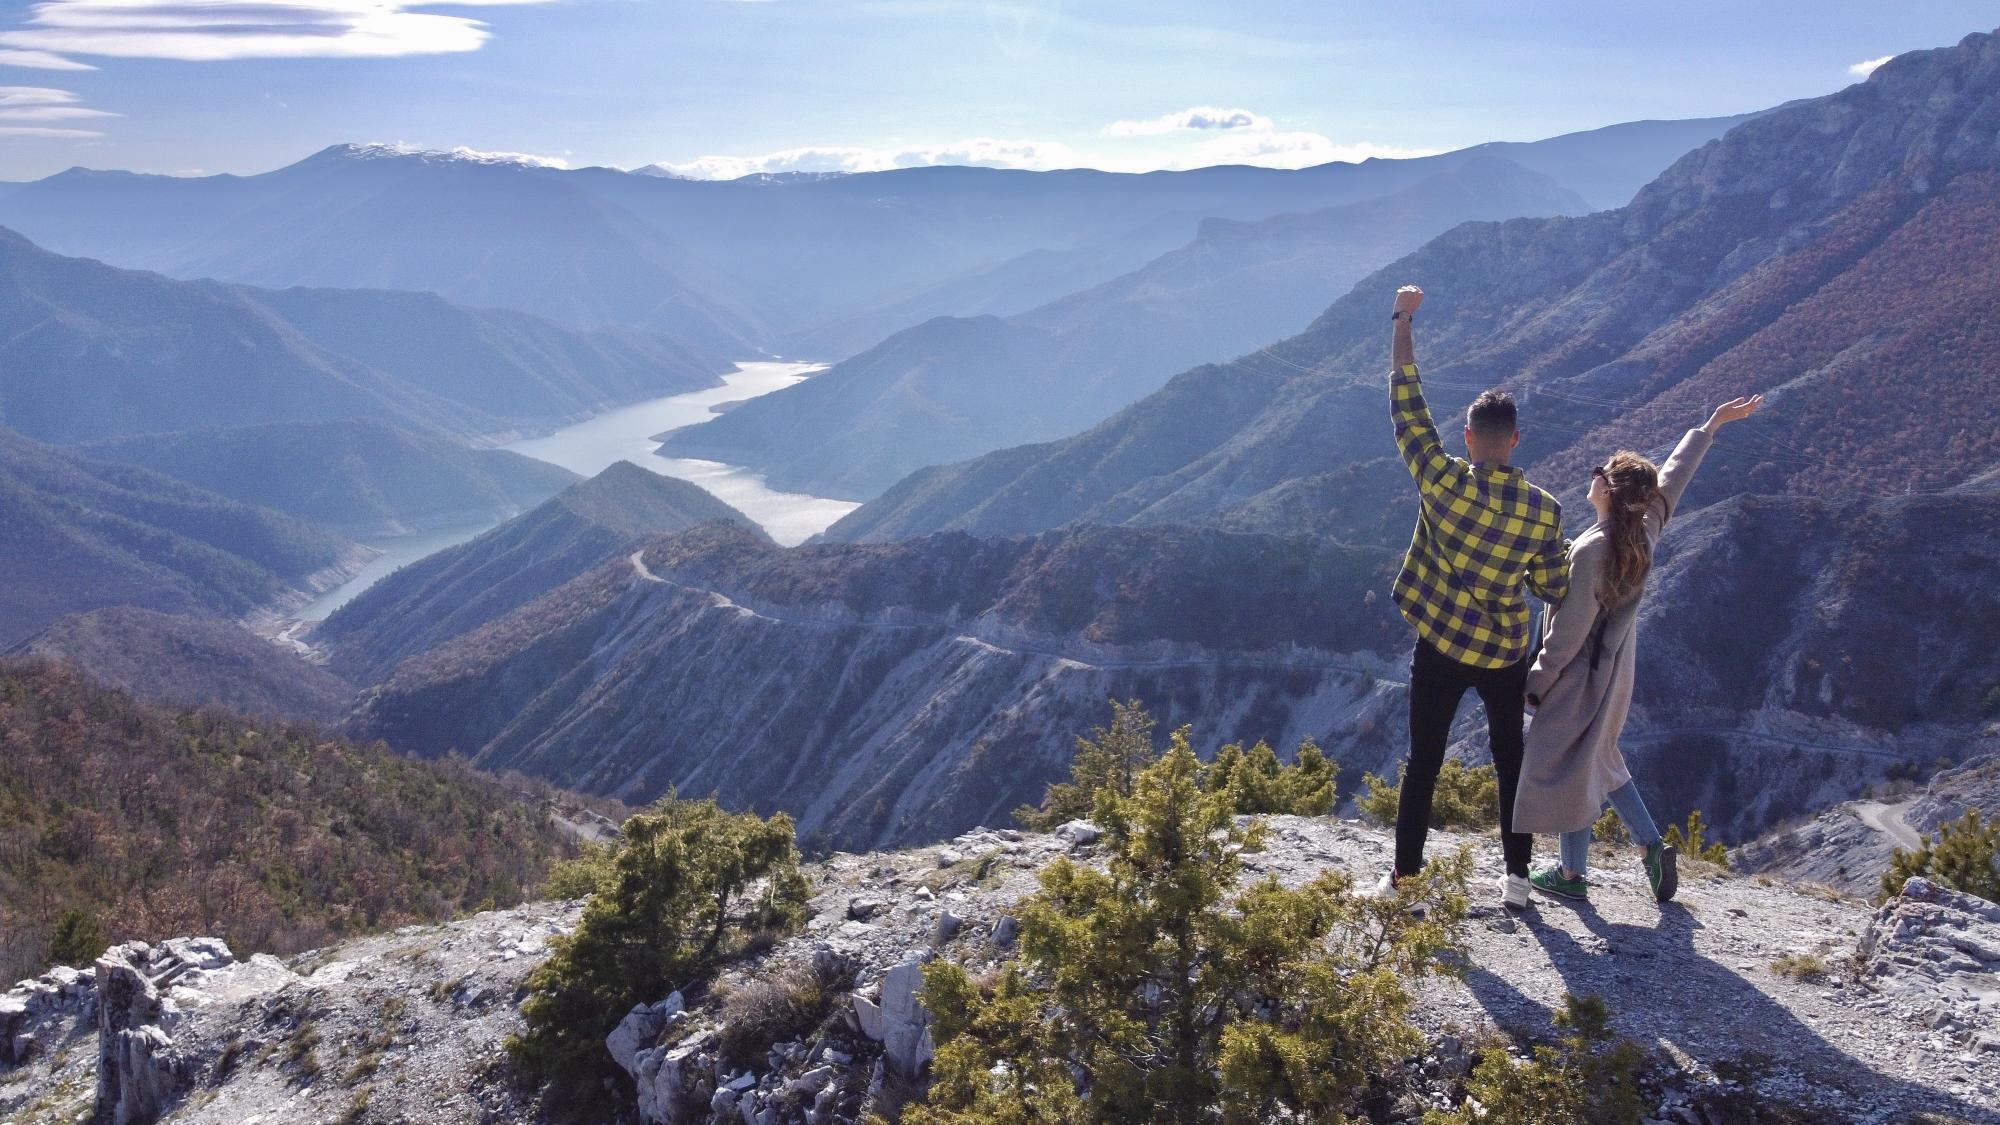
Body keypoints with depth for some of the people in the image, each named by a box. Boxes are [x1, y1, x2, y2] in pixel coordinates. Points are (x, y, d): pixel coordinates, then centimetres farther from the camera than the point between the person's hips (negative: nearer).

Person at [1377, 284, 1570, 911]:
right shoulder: (1543, 511, -10)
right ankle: (1516, 877, 21)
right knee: (1511, 761, 17)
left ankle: (1404, 877, 14)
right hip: (1506, 657, 1)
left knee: (1423, 763, 8)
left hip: (1440, 652, -1)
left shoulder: (1441, 481, -16)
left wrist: (1403, 321, -2)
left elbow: (1406, 401, -9)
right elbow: (1554, 589, -1)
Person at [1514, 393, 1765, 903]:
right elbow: (1675, 475, 10)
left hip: (1581, 675, -8)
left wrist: (1536, 683, -12)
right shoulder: (1645, 531, -7)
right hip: (1615, 668, 8)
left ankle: (1572, 873, 18)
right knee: (1599, 758, 25)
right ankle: (1653, 845, 25)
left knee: (1567, 765, 7)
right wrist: (1712, 425, 23)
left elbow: (1568, 632, -23)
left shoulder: (1592, 549, -28)